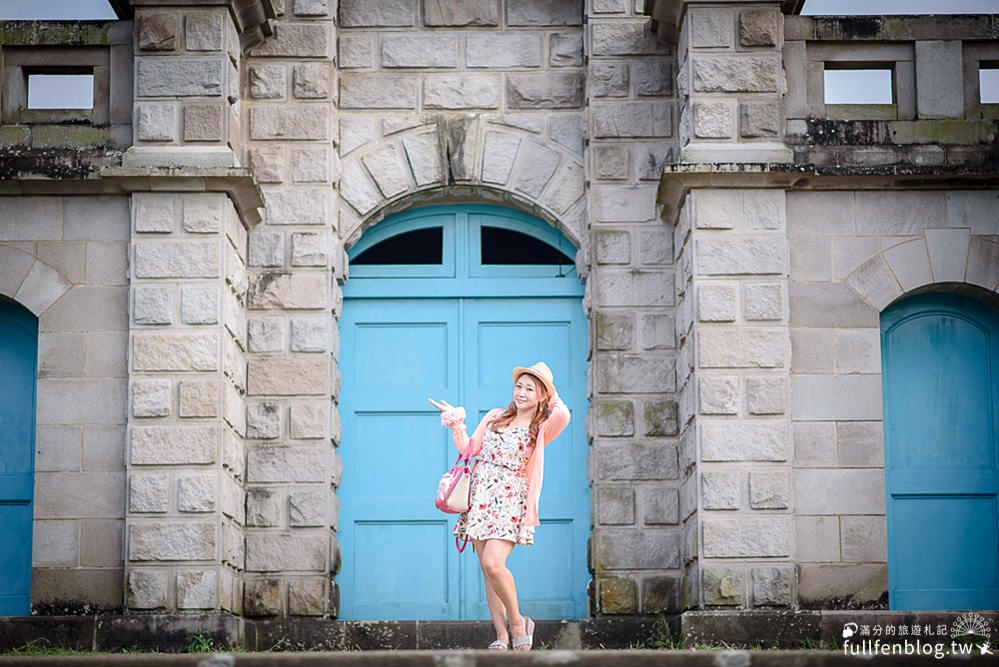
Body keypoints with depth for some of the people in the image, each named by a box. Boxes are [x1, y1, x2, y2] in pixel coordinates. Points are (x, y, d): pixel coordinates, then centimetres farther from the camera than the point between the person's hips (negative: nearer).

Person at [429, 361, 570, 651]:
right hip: (480, 496, 5)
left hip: (509, 500, -5)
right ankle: (502, 634, 5)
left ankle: (517, 621, -1)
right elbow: (470, 448, 16)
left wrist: (552, 396, -1)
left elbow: (563, 415, -19)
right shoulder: (495, 417, 16)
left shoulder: (541, 429, 3)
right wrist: (456, 424, 4)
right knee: (487, 568, 2)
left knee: (492, 564, -21)